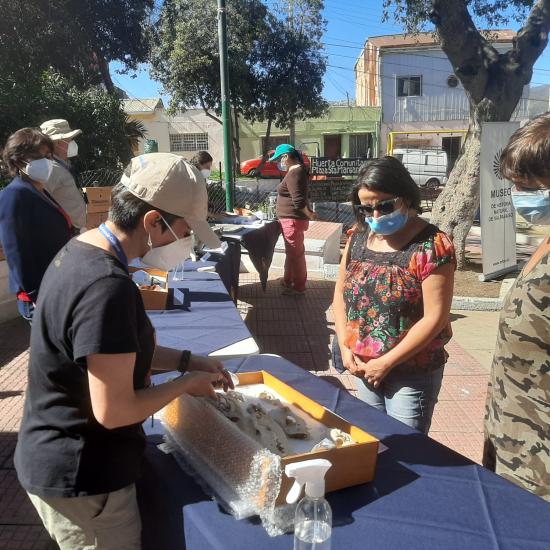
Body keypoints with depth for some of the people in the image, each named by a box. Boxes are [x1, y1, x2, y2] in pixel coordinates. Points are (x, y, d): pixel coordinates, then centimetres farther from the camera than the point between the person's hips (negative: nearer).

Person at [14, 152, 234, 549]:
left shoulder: (79, 252, 1)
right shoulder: (107, 286, -31)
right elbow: (113, 410, -28)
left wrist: (186, 360, 5)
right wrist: (185, 383, -13)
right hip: (82, 480, -9)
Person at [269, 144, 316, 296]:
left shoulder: (294, 173, -21)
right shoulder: (296, 170, 13)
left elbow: (299, 201, -26)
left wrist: (309, 215, -13)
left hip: (293, 220, -11)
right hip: (290, 219, 11)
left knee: (295, 253, -1)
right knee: (291, 252, 20)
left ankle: (299, 287, 9)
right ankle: (288, 280, 34)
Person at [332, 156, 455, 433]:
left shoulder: (432, 245, -16)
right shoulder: (359, 237, 1)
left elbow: (435, 317, -18)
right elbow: (341, 292, 8)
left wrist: (387, 362, -15)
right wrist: (344, 346, -3)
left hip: (412, 374, -5)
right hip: (363, 367, 5)